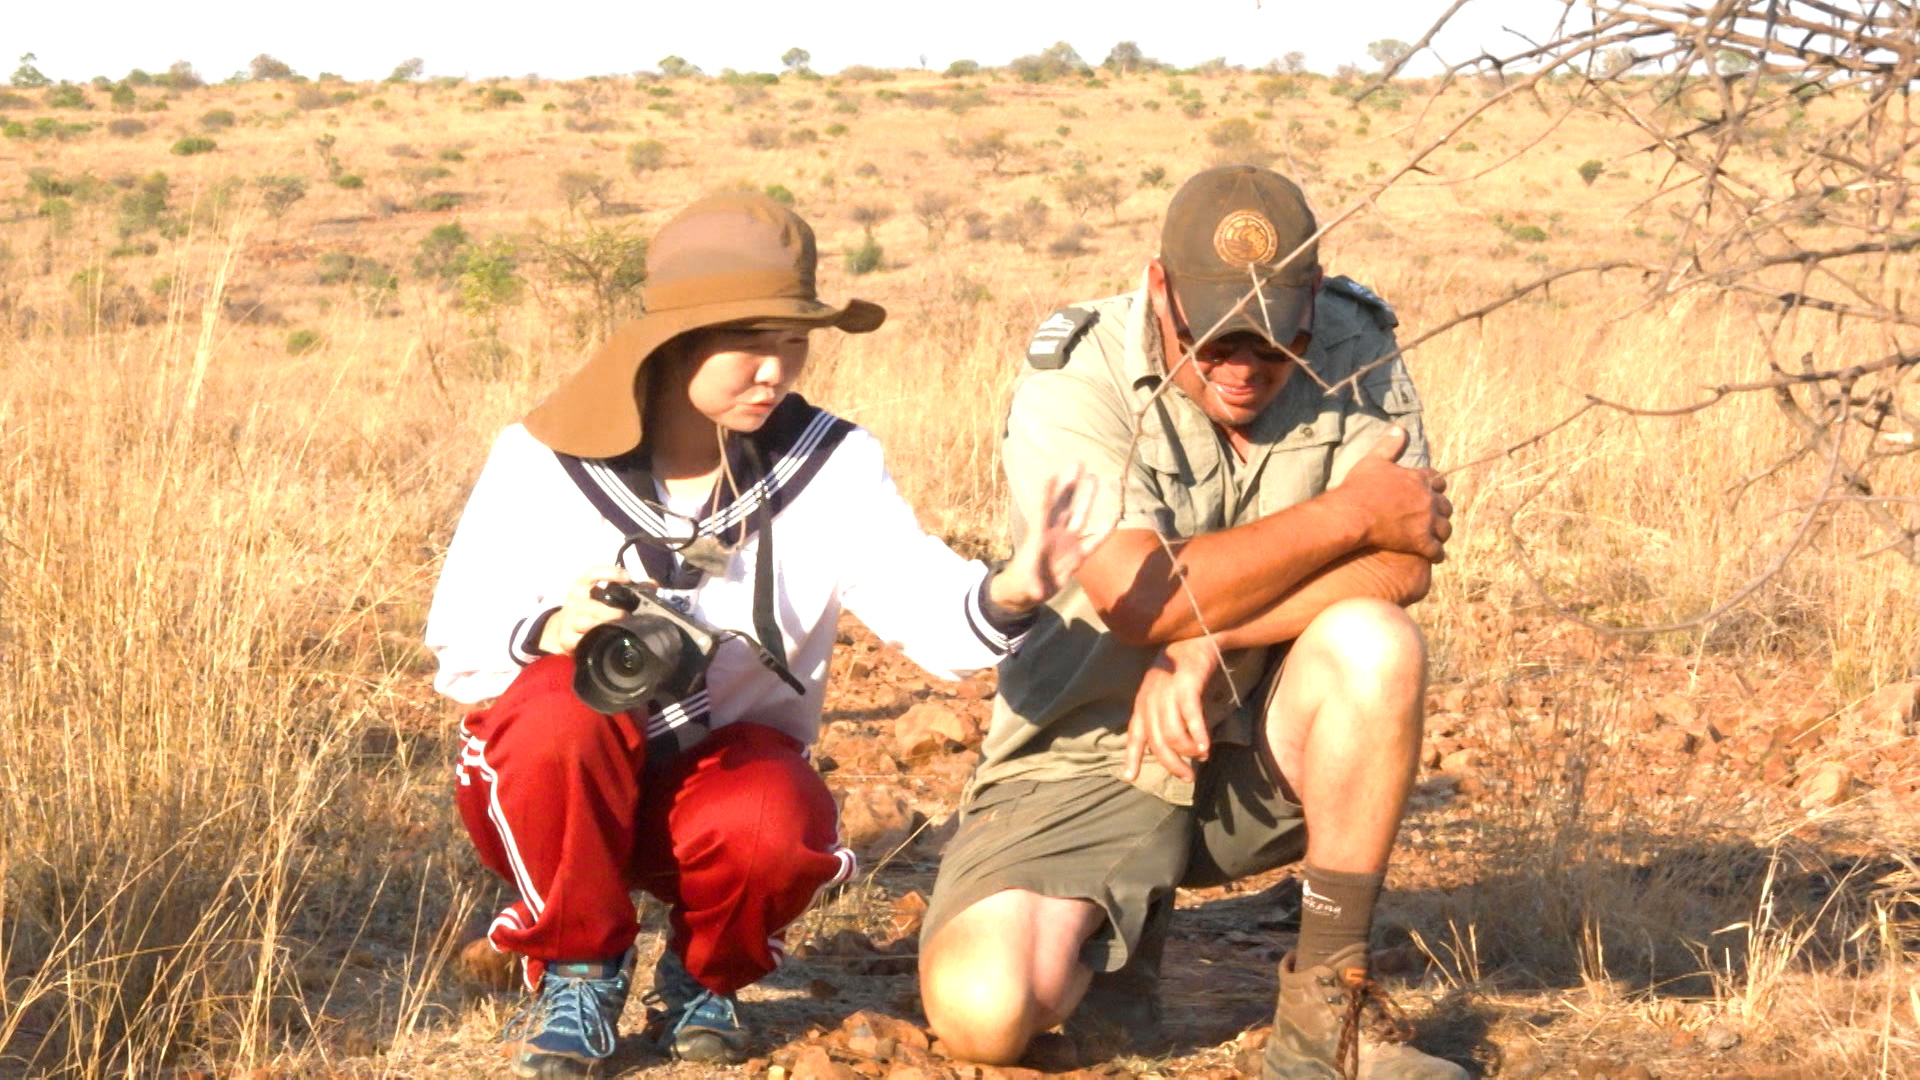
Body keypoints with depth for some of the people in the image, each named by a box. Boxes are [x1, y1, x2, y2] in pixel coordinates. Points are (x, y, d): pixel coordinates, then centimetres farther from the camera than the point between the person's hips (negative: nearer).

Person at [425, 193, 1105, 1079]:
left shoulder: (830, 465, -6)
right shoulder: (544, 459, -11)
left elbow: (925, 603, -22)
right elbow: (457, 649, -8)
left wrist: (1008, 595, -45)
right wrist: (546, 632, -31)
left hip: (728, 761, 1)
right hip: (557, 778, -1)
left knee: (777, 830, -34)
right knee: (565, 701, -35)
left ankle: (703, 976, 5)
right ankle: (576, 973, -10)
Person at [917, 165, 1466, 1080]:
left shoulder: (1356, 352, -6)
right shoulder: (1072, 386, -15)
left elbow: (1402, 564, -17)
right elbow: (1138, 595, -27)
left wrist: (1207, 640, -26)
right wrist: (1352, 515, -20)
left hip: (1263, 754, 2)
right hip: (1088, 755, -2)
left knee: (1376, 643, -31)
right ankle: (1109, 936, 13)